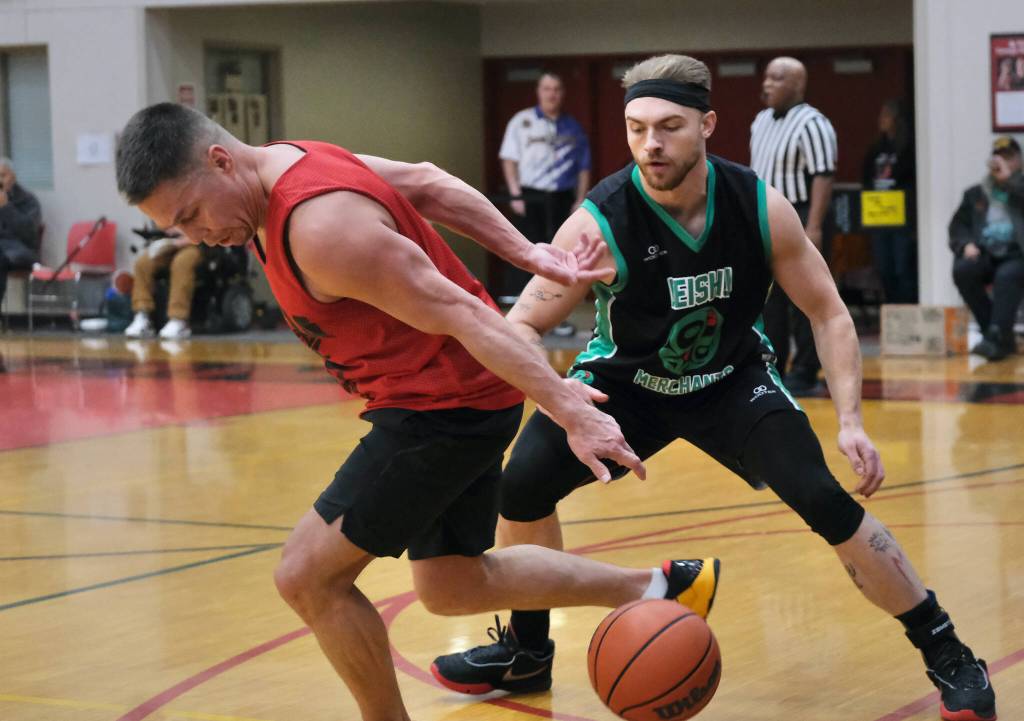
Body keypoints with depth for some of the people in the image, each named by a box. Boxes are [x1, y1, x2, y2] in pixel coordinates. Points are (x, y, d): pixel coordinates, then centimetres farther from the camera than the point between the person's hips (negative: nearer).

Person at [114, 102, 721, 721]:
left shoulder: (321, 227, -28)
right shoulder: (285, 164, 1)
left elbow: (461, 313, -27)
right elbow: (427, 182, 11)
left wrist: (573, 412, -27)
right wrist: (531, 256, 10)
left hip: (447, 402, -10)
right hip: (446, 397, 10)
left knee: (308, 577, -9)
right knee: (452, 589, 21)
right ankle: (653, 588, 30)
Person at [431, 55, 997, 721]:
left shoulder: (760, 206, -23)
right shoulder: (600, 222, -29)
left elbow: (828, 312, -11)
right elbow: (521, 327, -22)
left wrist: (850, 421, -21)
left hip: (734, 378, 0)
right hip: (624, 380, 0)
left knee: (826, 499, -18)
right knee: (522, 485, -15)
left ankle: (948, 656, -2)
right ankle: (528, 650, 12)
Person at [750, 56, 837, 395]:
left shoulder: (811, 124, -12)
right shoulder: (761, 121, 15)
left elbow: (822, 178, -18)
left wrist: (813, 227, -24)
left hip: (798, 219, -9)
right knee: (768, 300, 11)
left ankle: (804, 376, 1)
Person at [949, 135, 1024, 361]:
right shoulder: (975, 194, 23)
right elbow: (958, 226, 17)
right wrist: (966, 244, -3)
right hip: (985, 255, 3)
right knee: (962, 270, -29)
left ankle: (996, 338, -46)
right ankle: (1004, 339, -25)